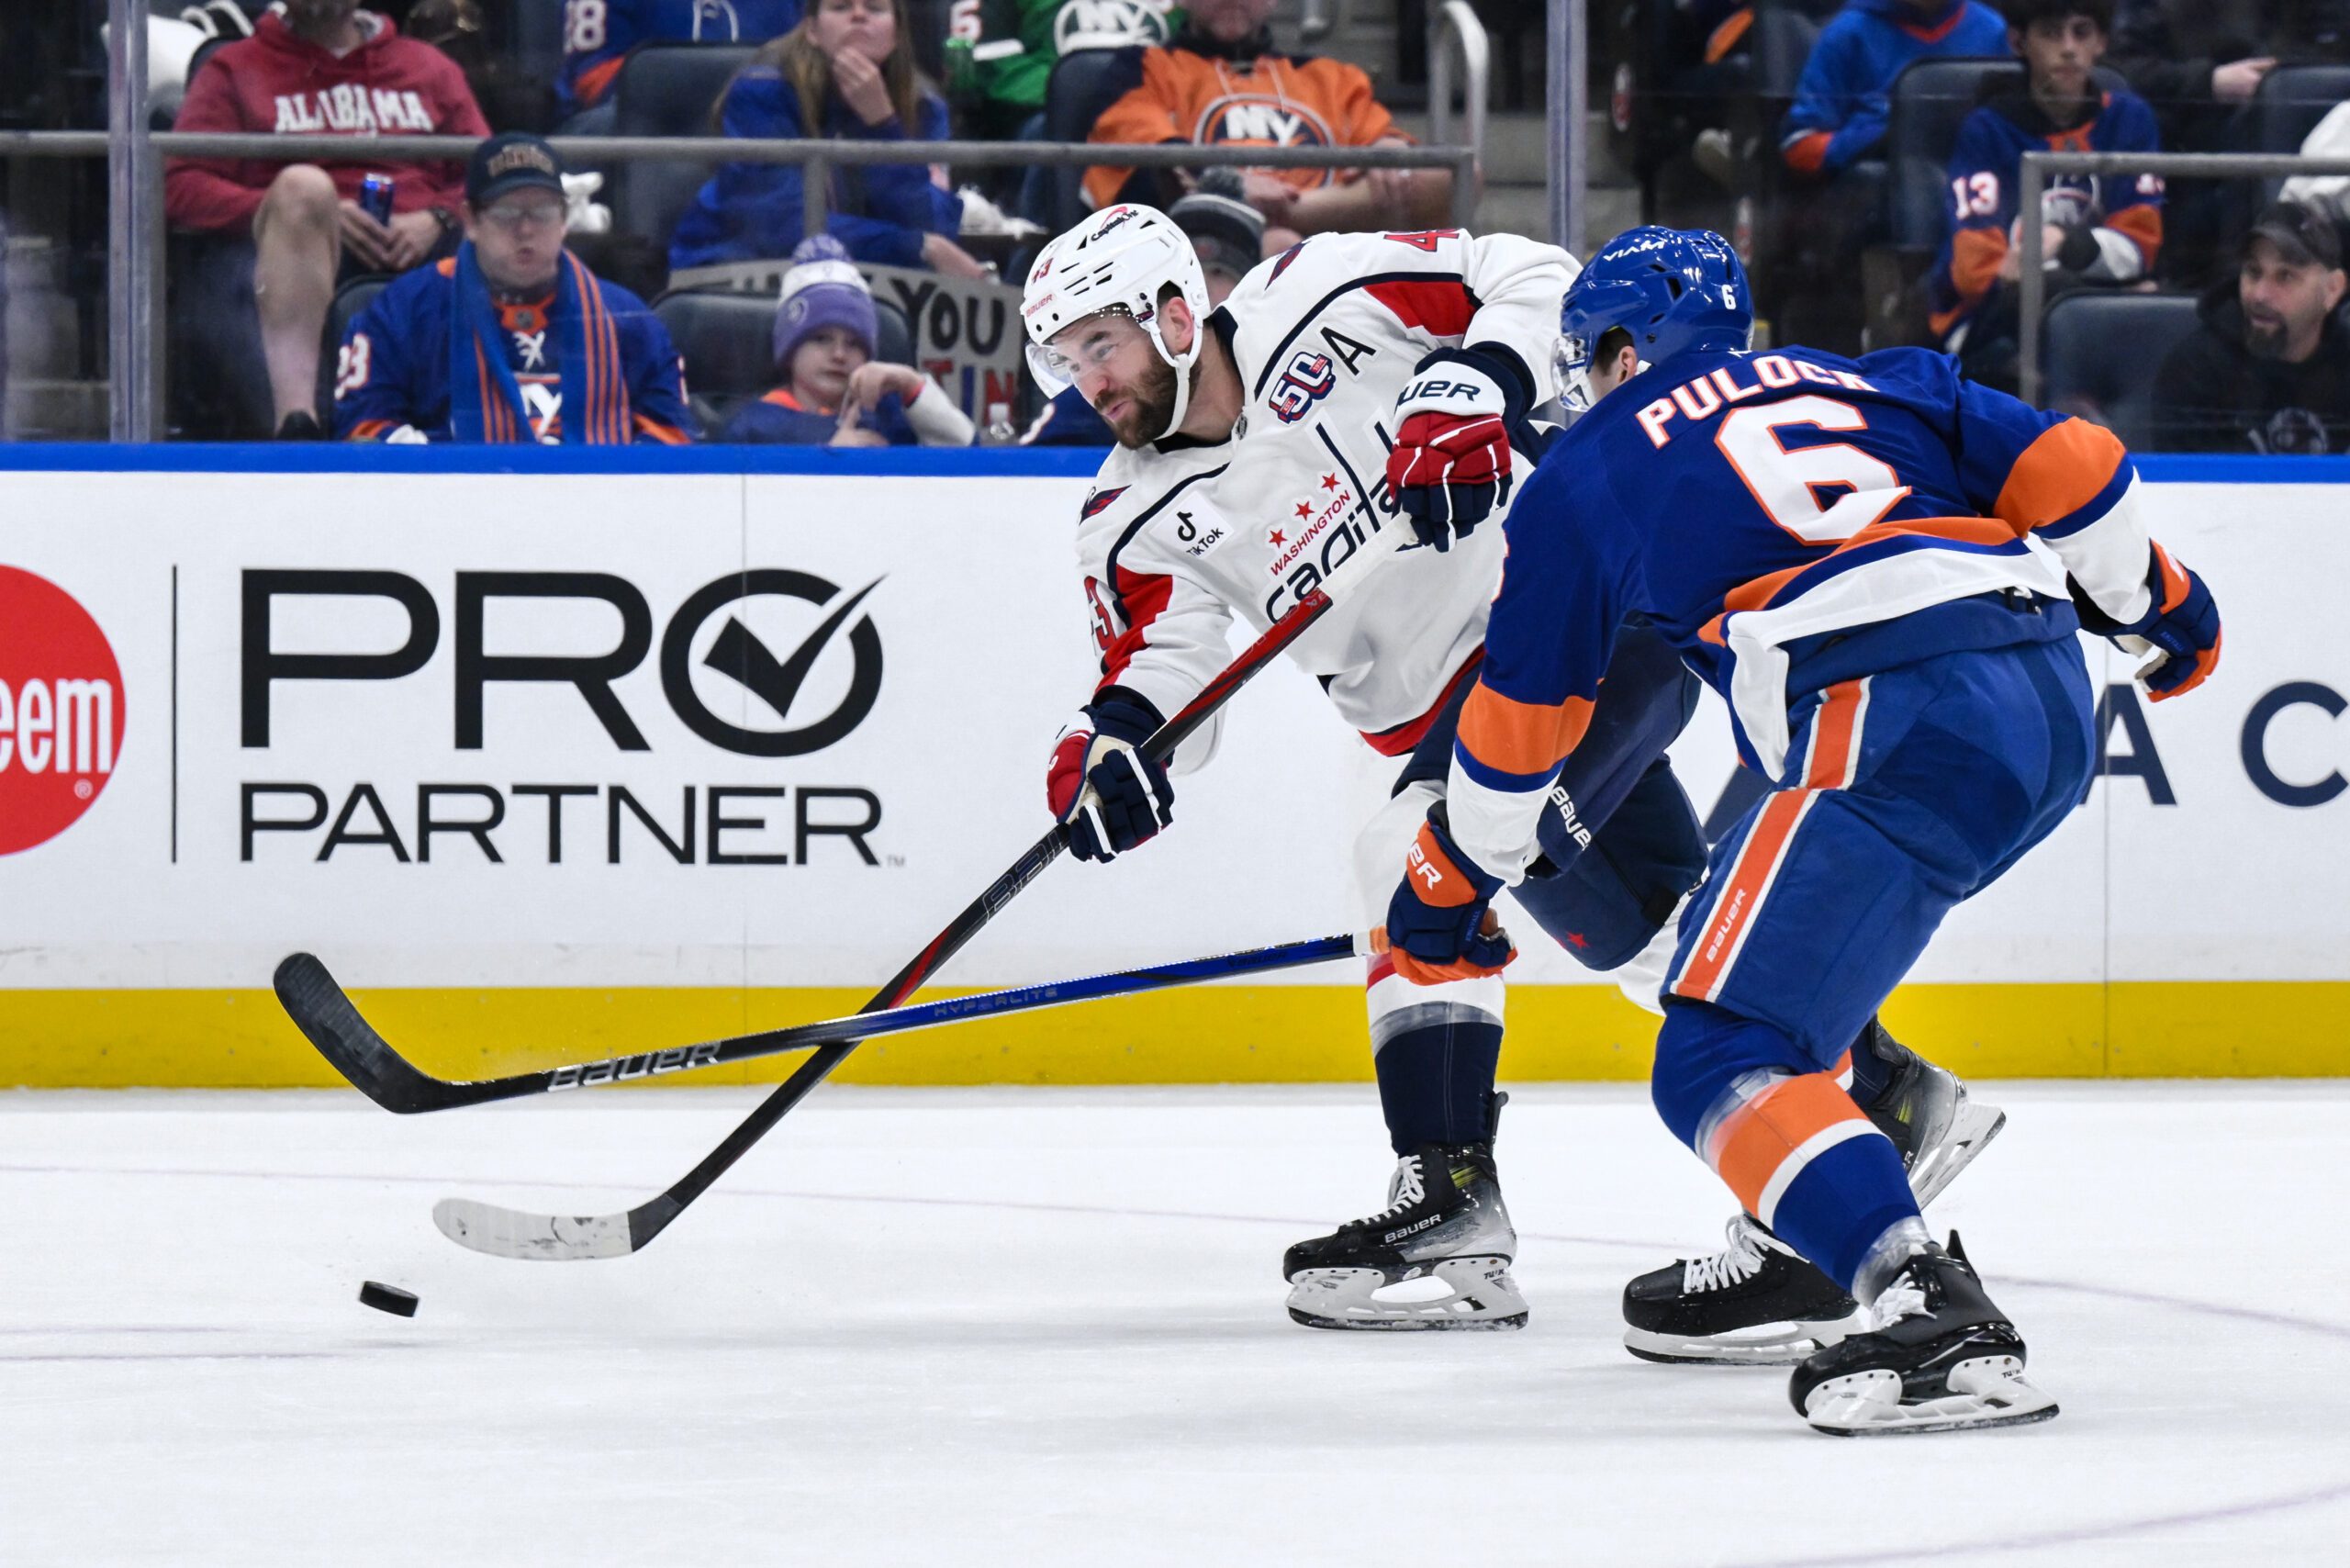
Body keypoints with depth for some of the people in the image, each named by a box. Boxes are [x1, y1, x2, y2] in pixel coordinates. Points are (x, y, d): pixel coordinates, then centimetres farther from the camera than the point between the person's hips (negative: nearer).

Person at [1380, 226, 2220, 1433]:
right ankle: (1795, 1251, 23)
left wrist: (1453, 879, 38)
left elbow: (1522, 720, 23)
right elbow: (2066, 468, 17)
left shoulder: (1584, 473, 17)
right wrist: (2153, 599, 34)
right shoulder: (1878, 380, 27)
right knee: (1793, 956, 29)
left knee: (1722, 1061, -8)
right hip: (2054, 709, 7)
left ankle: (1929, 1314, -28)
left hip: (1892, 734, -7)